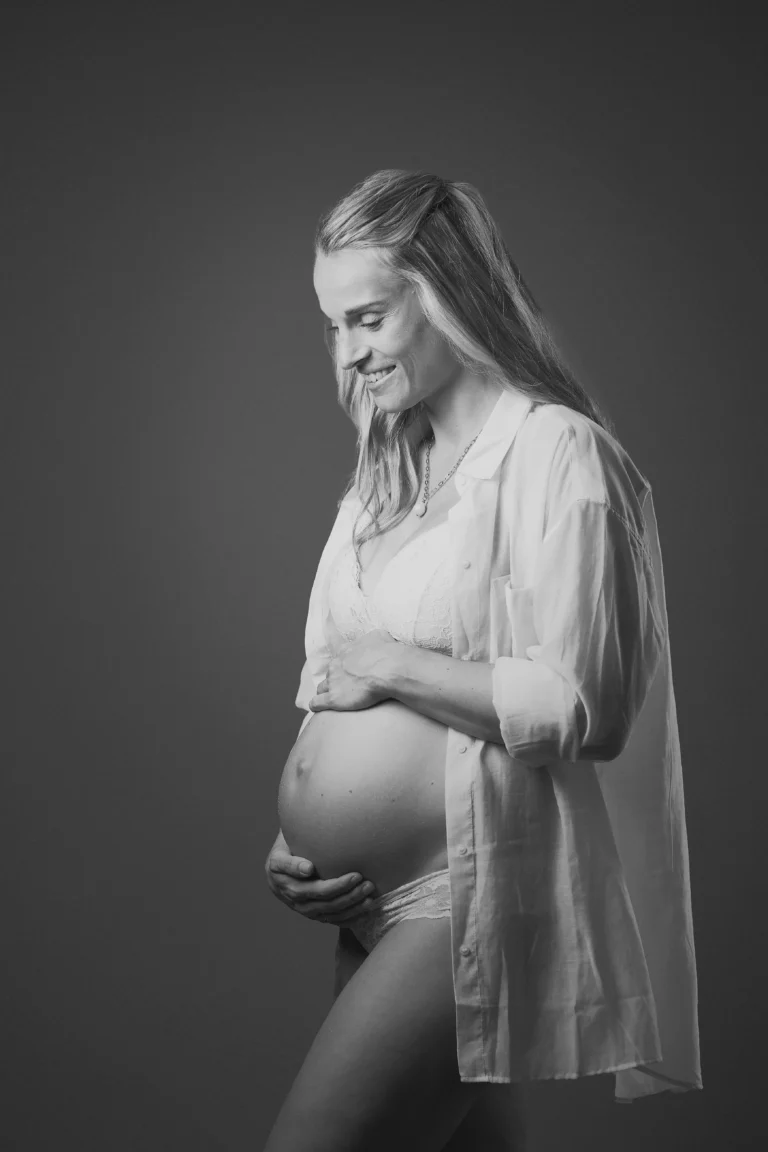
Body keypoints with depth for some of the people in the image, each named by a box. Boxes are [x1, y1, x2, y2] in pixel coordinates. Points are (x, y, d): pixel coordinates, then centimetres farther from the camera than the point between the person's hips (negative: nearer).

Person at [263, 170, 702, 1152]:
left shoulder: (558, 454, -12)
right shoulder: (392, 471, 13)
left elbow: (583, 710, -21)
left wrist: (391, 666, -14)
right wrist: (292, 841, 4)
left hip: (475, 905, -8)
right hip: (373, 914, 8)